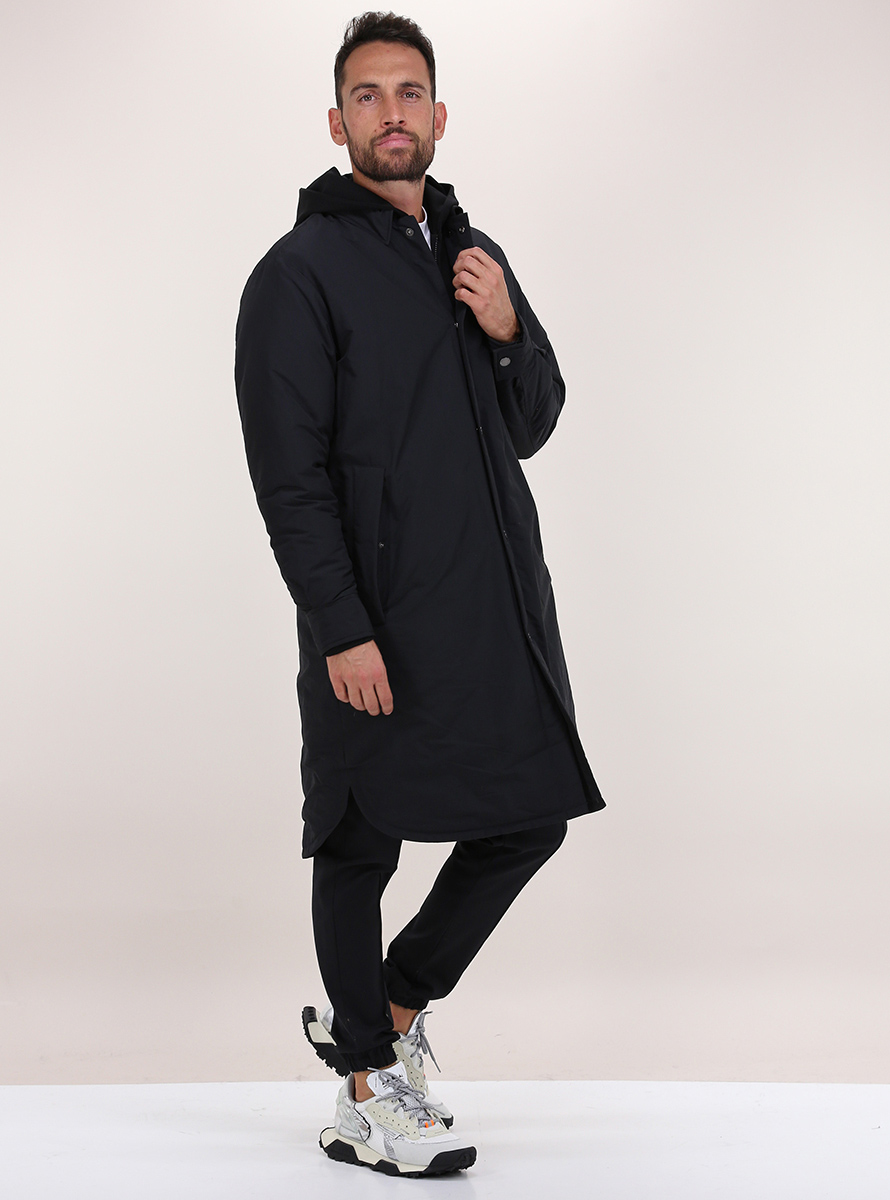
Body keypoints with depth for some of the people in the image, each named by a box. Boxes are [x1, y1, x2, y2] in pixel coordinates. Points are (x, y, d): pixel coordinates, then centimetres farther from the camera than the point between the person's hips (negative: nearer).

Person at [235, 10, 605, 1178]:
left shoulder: (474, 255, 16)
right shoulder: (302, 272, -6)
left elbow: (529, 428, 17)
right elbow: (288, 470, -12)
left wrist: (509, 333, -3)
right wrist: (341, 628, -18)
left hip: (500, 605, 7)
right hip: (378, 620, -7)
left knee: (530, 819, 10)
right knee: (361, 847, 4)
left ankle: (381, 1011, 28)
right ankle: (368, 1093, 18)